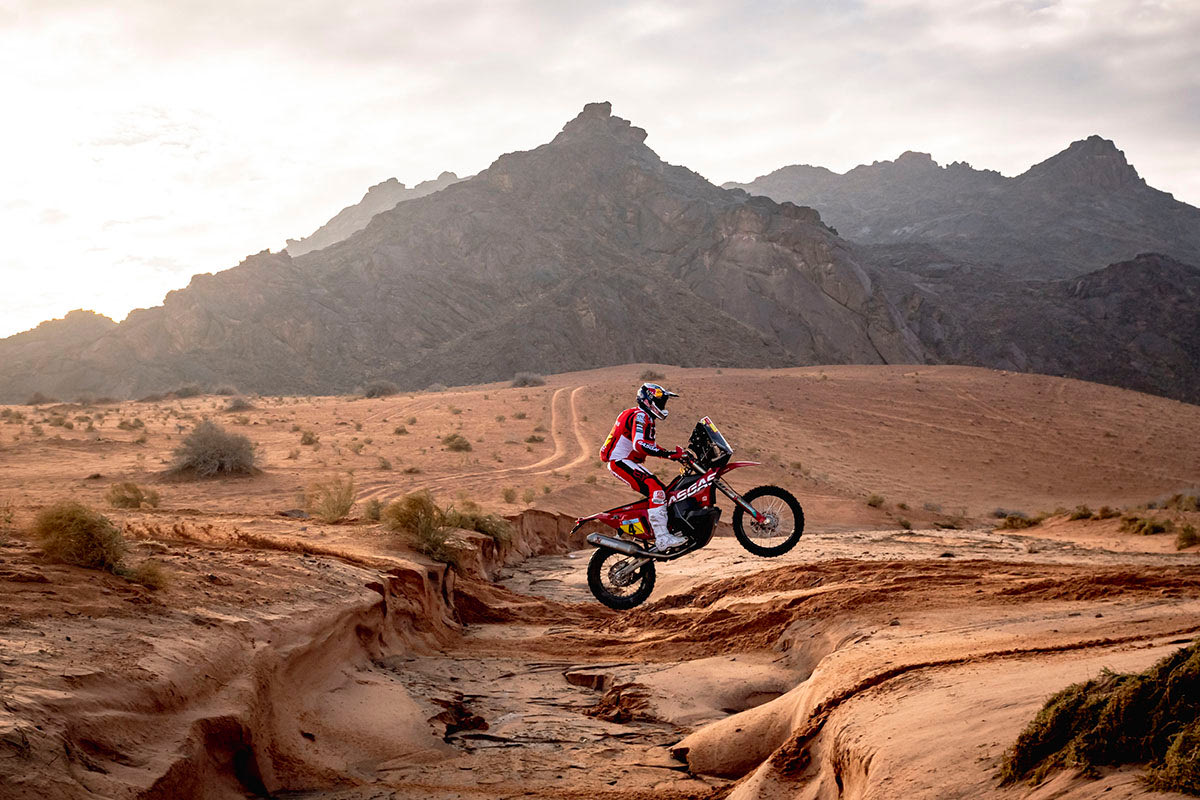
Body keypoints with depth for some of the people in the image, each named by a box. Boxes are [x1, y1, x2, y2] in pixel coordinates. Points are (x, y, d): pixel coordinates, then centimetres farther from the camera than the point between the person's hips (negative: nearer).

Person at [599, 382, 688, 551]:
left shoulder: (646, 418, 19)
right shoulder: (640, 416, -15)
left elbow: (650, 445, 27)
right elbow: (639, 444, -30)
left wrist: (676, 454, 16)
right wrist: (670, 454, -32)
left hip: (628, 462, 11)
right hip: (620, 461, -11)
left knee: (661, 491, 11)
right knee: (656, 489, -25)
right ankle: (662, 538, -33)